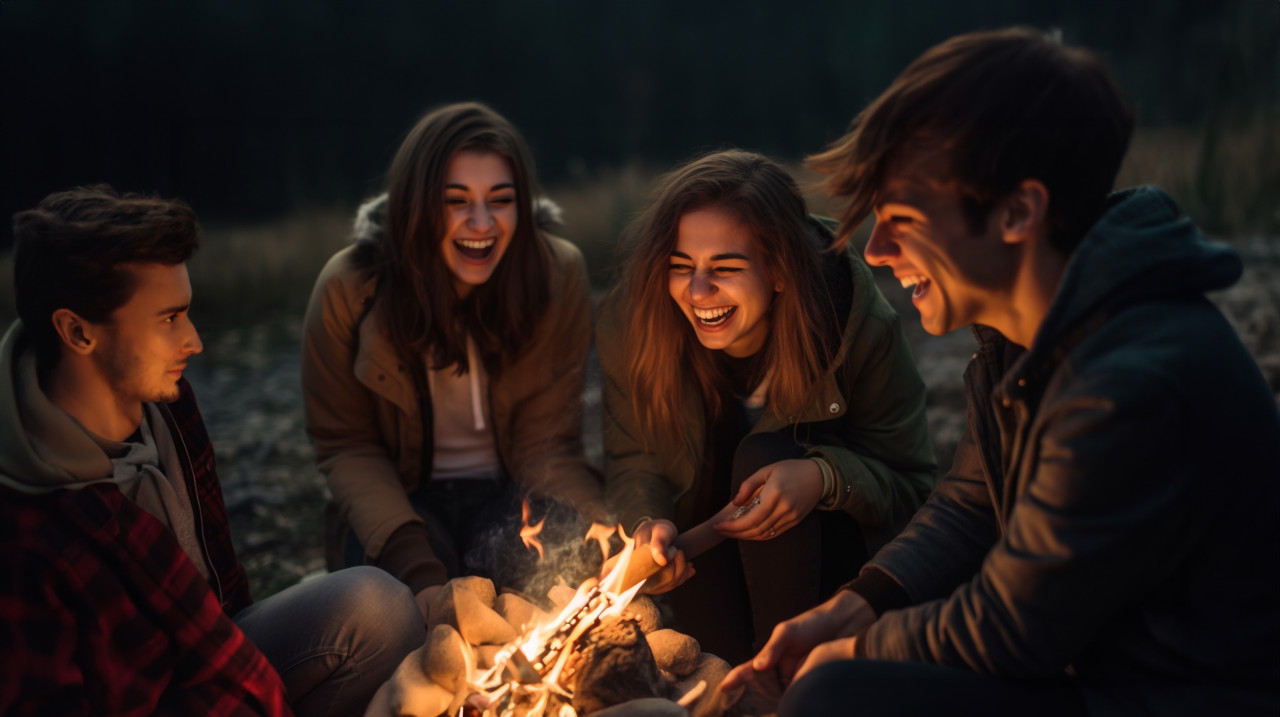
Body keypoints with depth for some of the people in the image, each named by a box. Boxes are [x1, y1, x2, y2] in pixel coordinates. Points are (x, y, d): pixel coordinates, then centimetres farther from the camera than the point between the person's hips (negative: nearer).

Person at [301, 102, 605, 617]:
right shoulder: (349, 289, -14)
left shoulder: (558, 274, -12)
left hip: (509, 492, 1)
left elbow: (546, 445, -9)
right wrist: (418, 572, -25)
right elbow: (346, 446, -7)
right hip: (401, 495, 0)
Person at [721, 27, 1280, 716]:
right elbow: (968, 508, 11)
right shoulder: (1017, 338, 2)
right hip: (1077, 656, 9)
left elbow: (1006, 634, -22)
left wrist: (854, 649, -6)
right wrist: (845, 612, -3)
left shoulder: (1140, 387, -30)